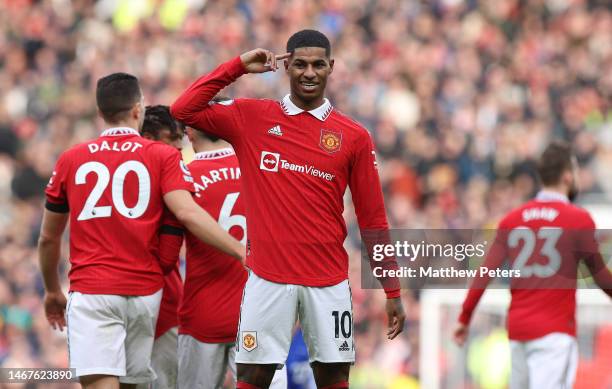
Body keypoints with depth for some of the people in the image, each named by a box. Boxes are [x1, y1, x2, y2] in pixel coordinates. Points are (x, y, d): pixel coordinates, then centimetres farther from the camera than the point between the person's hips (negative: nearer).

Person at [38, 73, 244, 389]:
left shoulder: (70, 160, 9)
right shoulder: (163, 156, 4)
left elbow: (48, 238, 17)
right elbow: (187, 213, -13)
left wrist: (52, 291, 32)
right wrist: (242, 252, -12)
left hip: (91, 292, -1)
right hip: (145, 291, 1)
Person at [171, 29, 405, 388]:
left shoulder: (354, 136, 5)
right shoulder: (251, 117, 6)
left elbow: (372, 220, 7)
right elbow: (184, 110, -2)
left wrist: (393, 292, 4)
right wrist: (238, 66, -3)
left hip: (328, 281, 1)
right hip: (267, 276, -1)